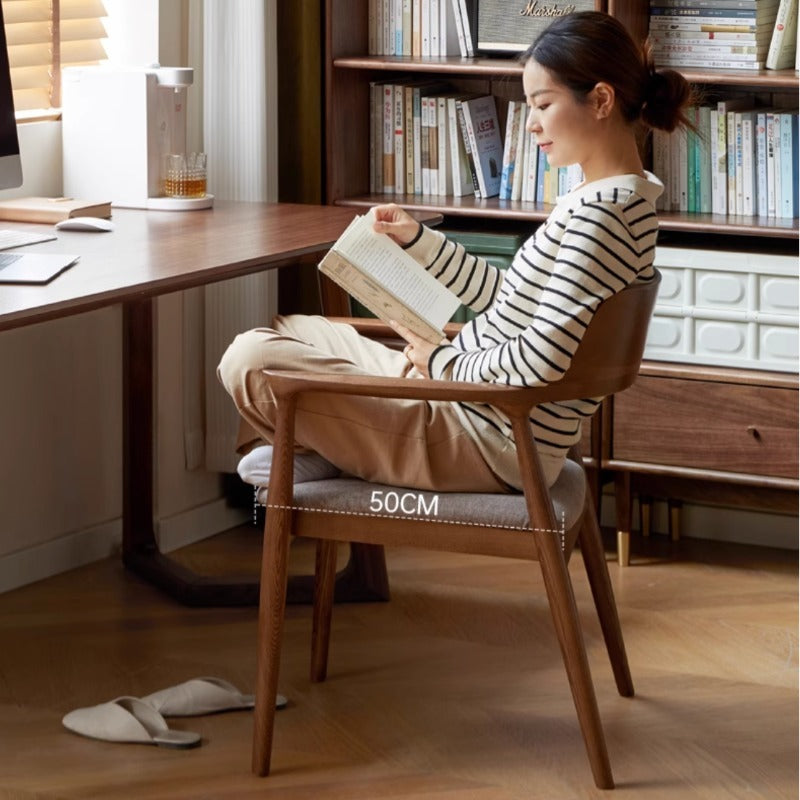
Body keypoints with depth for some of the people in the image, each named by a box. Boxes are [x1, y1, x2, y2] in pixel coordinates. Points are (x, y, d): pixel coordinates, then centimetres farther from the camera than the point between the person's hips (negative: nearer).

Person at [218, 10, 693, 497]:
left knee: (250, 361, -16)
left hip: (487, 443, -12)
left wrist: (446, 363, -13)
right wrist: (417, 240, 12)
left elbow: (542, 360, -29)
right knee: (291, 329, 26)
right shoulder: (620, 198, 10)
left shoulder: (599, 212, -23)